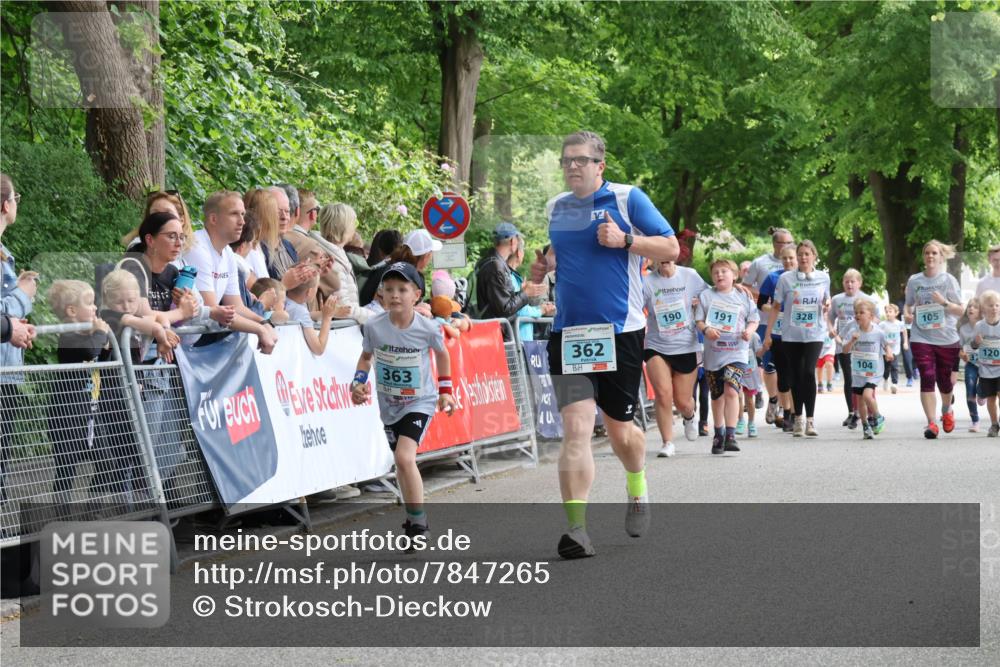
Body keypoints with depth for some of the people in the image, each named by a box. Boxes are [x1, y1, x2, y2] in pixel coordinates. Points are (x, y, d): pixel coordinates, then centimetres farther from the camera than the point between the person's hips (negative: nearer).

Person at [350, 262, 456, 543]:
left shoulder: (427, 328, -17)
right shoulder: (374, 327, -13)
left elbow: (441, 353, 5)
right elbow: (366, 356, 7)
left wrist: (445, 390, 7)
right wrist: (358, 383, -8)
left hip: (420, 402, -4)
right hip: (389, 404, 4)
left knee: (405, 457, -21)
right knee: (401, 462, 15)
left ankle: (419, 523, -10)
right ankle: (414, 516, 35)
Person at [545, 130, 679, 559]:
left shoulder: (628, 198, -2)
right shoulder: (554, 208, 12)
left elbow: (670, 248, -3)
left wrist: (625, 239, -15)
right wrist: (546, 270, 13)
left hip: (620, 333, -2)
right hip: (568, 333, 2)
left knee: (620, 430, 11)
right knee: (575, 428, -12)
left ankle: (637, 490, 43)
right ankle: (576, 528, -14)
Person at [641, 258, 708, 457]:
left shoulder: (690, 276, 0)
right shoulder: (647, 282, -5)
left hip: (686, 347, 1)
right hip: (656, 347, -1)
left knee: (683, 401, 8)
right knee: (663, 394, -17)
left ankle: (689, 417, 46)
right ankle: (667, 443, -3)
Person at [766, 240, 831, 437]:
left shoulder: (823, 278, 4)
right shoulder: (786, 279, -2)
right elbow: (776, 307, 3)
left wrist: (827, 305, -7)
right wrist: (768, 334, 0)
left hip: (814, 334, 0)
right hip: (791, 334, 0)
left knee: (809, 373, -15)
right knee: (796, 376, 5)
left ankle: (809, 419, -10)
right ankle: (798, 419, 18)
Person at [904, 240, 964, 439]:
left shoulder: (948, 280, -1)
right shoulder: (914, 280, 4)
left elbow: (960, 311, 0)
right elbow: (908, 304, 17)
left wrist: (944, 302, -18)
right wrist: (907, 313, -6)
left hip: (947, 338, 0)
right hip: (921, 338, 0)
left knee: (944, 380, 11)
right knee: (927, 379, -12)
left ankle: (946, 410, 41)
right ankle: (931, 423, -13)